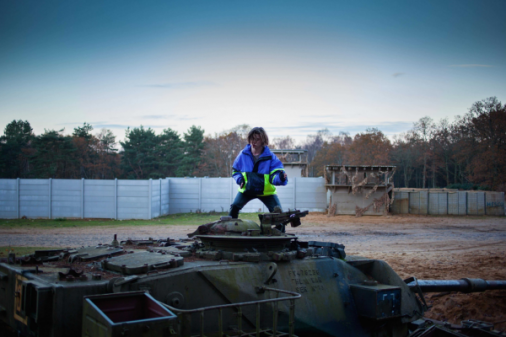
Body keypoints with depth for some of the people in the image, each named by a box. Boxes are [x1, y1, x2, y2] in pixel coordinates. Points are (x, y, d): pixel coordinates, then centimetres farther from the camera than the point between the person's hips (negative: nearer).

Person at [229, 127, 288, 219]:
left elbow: (275, 175, -24)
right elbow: (235, 170, 4)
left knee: (278, 212, -14)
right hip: (246, 190, 2)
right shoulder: (243, 154, -10)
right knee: (234, 207, -14)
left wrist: (280, 178, -48)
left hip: (266, 191, -2)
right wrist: (240, 180, -16)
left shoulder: (270, 157, -17)